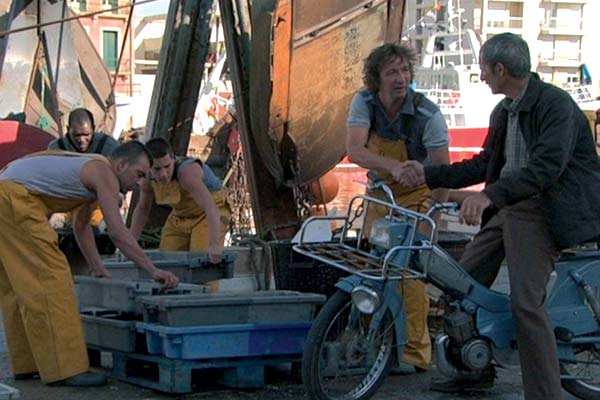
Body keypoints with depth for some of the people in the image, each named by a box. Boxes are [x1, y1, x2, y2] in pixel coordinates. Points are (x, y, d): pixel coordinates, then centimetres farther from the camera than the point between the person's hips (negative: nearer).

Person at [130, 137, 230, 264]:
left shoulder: (187, 171, -36)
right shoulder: (147, 178, -15)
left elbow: (211, 208, -45)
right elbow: (142, 208, 5)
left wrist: (214, 245, -55)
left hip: (210, 216, -6)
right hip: (180, 217, 6)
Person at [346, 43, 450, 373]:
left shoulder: (427, 115, -23)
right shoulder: (364, 103, -16)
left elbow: (442, 171, -19)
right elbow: (354, 150, -29)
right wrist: (395, 166, -45)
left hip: (416, 197, -4)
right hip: (379, 192, 4)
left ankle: (415, 352, -5)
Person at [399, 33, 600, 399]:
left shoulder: (556, 104, -15)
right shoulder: (503, 112, 14)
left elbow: (546, 167, -27)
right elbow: (486, 163, 23)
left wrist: (489, 194, -38)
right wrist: (429, 174, 17)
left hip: (543, 211, -9)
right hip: (507, 207, 9)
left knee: (526, 303, -17)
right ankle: (475, 370, 27)